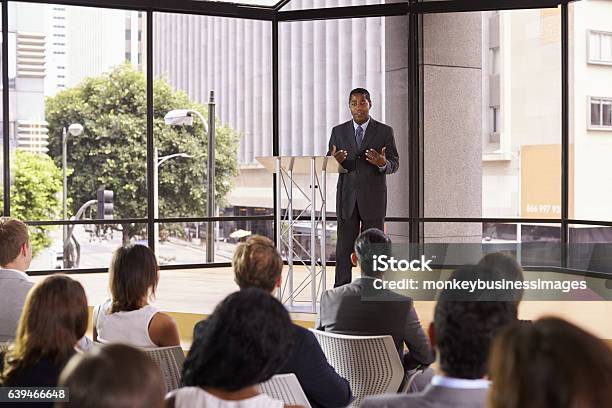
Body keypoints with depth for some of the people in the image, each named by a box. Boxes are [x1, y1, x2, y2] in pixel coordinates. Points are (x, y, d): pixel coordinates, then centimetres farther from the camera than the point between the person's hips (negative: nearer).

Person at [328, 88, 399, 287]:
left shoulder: (385, 131, 3)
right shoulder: (339, 131, 8)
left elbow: (395, 164, 1)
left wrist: (383, 163, -22)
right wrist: (334, 160, -17)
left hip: (373, 197, -1)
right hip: (347, 196, 1)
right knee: (344, 246, 0)